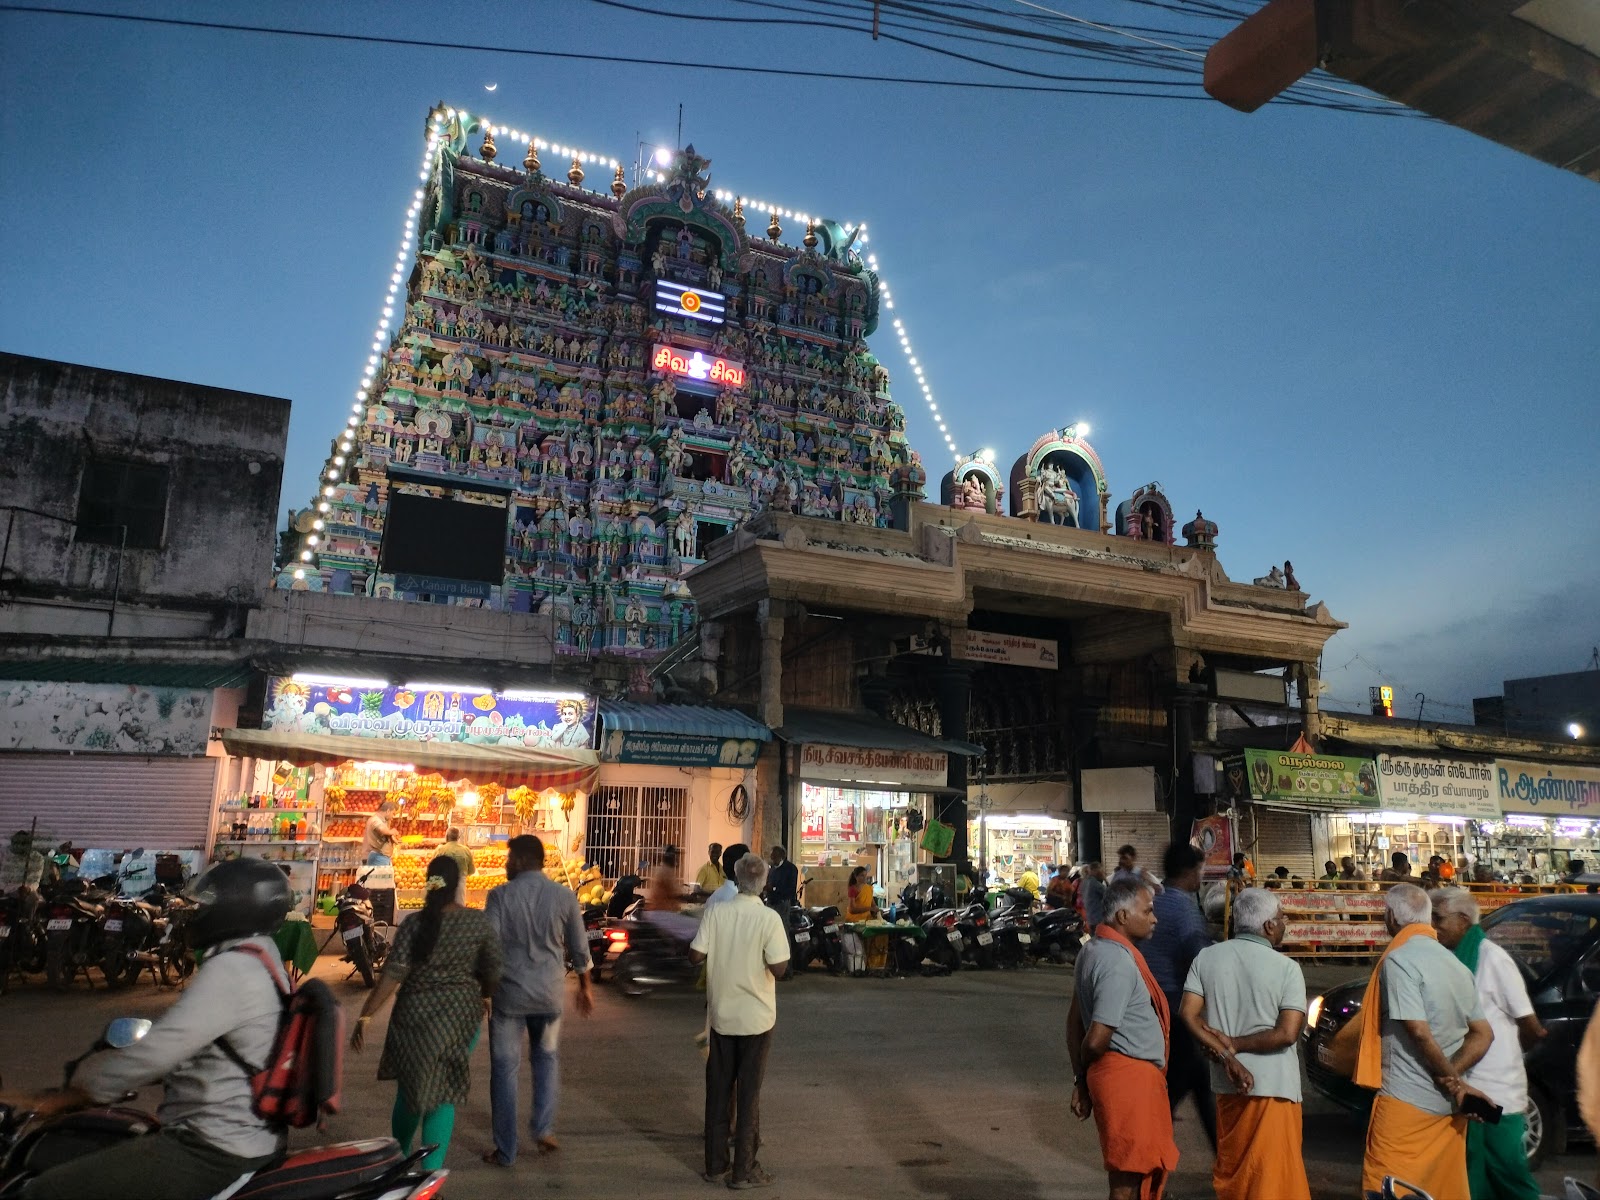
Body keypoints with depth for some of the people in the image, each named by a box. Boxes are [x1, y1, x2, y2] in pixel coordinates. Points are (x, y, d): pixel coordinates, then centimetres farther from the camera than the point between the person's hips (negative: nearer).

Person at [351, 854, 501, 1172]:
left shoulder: (413, 924, -10)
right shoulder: (478, 922, -6)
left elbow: (392, 975, -15)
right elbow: (493, 970, 1)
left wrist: (365, 1016, -10)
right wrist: (484, 996, 20)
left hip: (416, 1014, 0)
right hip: (461, 1014, 0)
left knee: (411, 1087, 20)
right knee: (444, 1094, 9)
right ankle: (430, 1173, 3)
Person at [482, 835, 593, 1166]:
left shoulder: (500, 896, -10)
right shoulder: (564, 897, -2)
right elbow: (579, 948, 6)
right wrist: (584, 986, 20)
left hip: (509, 993, -2)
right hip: (550, 994, 2)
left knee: (505, 1068, 10)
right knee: (547, 1058, 24)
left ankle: (505, 1151, 16)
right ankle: (544, 1129, 17)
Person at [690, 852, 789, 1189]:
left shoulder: (716, 912, -8)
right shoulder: (769, 918, -16)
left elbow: (696, 954, -8)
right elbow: (779, 967, -19)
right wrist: (785, 950, 1)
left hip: (721, 1014, 3)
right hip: (756, 1018, -3)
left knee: (718, 1090, 15)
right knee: (748, 1093, 8)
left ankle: (715, 1165, 24)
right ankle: (744, 1171, 15)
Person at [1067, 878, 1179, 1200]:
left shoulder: (1093, 950, 10)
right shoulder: (1119, 962, -22)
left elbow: (1075, 1020, 13)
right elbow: (1097, 1039, -23)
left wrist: (1081, 1079, 14)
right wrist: (1086, 1069, -2)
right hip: (1130, 1076, -10)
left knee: (1148, 1167, 22)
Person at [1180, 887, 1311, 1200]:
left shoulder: (1207, 957, 0)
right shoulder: (1286, 967, -11)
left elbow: (1188, 1015, -7)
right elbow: (1287, 1033, -18)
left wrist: (1224, 1054, -9)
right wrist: (1234, 1044, -9)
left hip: (1227, 1083, 4)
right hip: (1273, 1084, -4)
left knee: (1231, 1168, 20)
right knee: (1272, 1174, 6)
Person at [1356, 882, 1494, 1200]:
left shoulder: (1398, 960, -13)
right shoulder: (1456, 964, 12)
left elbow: (1419, 1031, -20)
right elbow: (1483, 1034, 10)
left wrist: (1453, 1079, -6)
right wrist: (1452, 1077, -3)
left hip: (1406, 1102, -8)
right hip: (1450, 1108, 8)